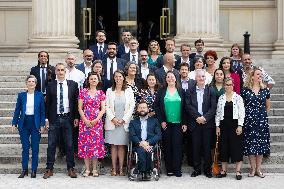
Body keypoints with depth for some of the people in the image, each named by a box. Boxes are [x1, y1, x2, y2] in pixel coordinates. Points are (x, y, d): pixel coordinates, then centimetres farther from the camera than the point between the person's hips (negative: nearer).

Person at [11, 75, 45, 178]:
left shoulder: (40, 95, 4)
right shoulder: (21, 95, 6)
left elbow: (42, 111, 4)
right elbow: (17, 110, 8)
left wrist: (42, 125, -3)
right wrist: (14, 123, 1)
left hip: (35, 123, -1)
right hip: (24, 123, 1)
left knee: (35, 148, 1)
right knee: (25, 147, 2)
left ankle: (34, 170, 9)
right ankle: (24, 169, 10)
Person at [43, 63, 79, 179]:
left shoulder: (73, 85, 3)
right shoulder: (51, 85, 3)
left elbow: (76, 102, 5)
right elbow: (47, 103, 5)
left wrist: (76, 117, 0)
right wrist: (46, 119, 0)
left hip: (68, 118, 0)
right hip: (54, 119, 0)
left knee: (69, 145, 5)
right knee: (51, 145, 2)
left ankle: (70, 169, 14)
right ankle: (49, 169, 10)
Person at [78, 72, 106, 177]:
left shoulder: (101, 93, 7)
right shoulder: (83, 92, 5)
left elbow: (103, 109, 3)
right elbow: (80, 108, 2)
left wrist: (96, 119, -10)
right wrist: (85, 120, -9)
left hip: (97, 121, 0)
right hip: (85, 120, 0)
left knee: (96, 143, 0)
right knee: (85, 143, -1)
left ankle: (94, 169, 8)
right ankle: (87, 169, 6)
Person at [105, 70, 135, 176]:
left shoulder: (129, 91, 5)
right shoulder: (109, 91, 8)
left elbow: (132, 107, 1)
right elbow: (107, 107, 4)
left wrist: (124, 119, -7)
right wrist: (113, 118, -9)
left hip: (124, 122, -1)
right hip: (112, 122, 1)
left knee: (122, 146, 1)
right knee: (113, 146, 1)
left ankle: (121, 169, 3)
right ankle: (114, 169, 4)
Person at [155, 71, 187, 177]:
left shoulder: (181, 92, 8)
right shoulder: (161, 92, 6)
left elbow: (184, 108, 7)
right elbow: (156, 107, 3)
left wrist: (184, 123, 0)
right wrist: (161, 121, -6)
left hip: (178, 123, 0)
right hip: (166, 124, 0)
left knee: (177, 145, -5)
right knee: (167, 146, 1)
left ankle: (177, 169, 0)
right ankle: (169, 169, 9)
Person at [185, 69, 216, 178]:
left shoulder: (210, 91, 4)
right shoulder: (190, 91, 7)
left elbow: (213, 107, -2)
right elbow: (188, 106, -2)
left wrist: (205, 117, -14)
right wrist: (197, 117, -14)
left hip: (207, 123, -1)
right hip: (195, 123, 1)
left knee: (207, 146, 3)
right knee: (196, 147, 4)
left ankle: (207, 169, 12)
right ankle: (196, 169, 13)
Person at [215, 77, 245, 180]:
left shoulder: (238, 98, 1)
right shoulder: (221, 98, 9)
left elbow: (241, 113, -3)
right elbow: (218, 113, 10)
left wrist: (240, 126, -11)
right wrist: (217, 126, 3)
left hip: (235, 124, -3)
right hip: (224, 125, 3)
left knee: (236, 147, -3)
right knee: (224, 147, 5)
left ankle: (238, 171, 2)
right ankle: (223, 170, 12)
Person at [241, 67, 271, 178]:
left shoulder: (265, 90, 6)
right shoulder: (245, 90, -1)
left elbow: (268, 106, 18)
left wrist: (263, 114, 11)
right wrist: (245, 115, 3)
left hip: (261, 120, 2)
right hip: (249, 120, -2)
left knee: (260, 143, 3)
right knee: (250, 144, -1)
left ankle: (258, 169, 10)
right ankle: (253, 168, 9)